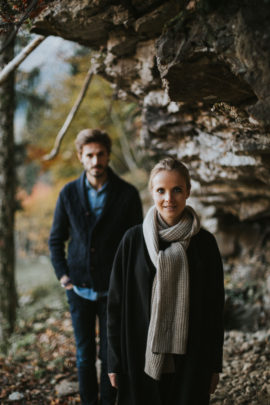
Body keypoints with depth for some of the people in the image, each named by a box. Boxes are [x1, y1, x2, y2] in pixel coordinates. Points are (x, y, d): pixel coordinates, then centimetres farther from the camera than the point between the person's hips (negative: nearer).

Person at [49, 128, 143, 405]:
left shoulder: (127, 194, -6)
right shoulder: (69, 193, 0)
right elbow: (56, 239, 9)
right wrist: (63, 276, 1)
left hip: (113, 289, -2)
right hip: (79, 289, 2)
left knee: (110, 356, 8)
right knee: (84, 356, 12)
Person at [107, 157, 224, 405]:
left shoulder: (205, 243, -2)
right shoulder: (134, 240, -4)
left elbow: (215, 308, 3)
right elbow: (116, 302, 0)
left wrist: (215, 365, 4)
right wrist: (114, 361, -1)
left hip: (190, 360, 1)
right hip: (141, 355, 0)